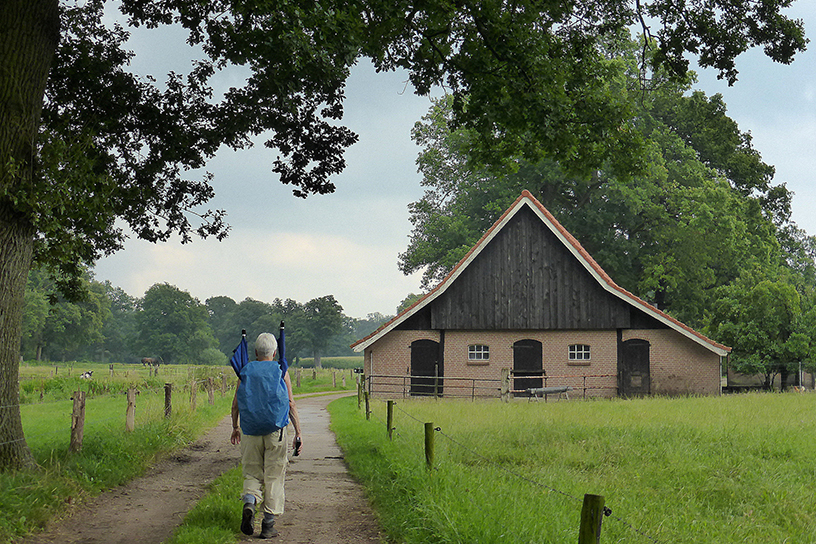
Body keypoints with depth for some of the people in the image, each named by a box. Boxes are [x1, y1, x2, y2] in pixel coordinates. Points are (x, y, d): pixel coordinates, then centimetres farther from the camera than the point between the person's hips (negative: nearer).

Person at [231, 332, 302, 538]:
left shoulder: (246, 371, 5)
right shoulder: (281, 372, 0)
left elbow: (235, 403, 10)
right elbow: (291, 405, -3)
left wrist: (235, 428, 24)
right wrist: (298, 433, 0)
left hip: (250, 432, 2)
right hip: (276, 431, -2)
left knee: (252, 473, 13)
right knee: (274, 477, 5)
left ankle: (249, 503, -17)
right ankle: (268, 525, 4)